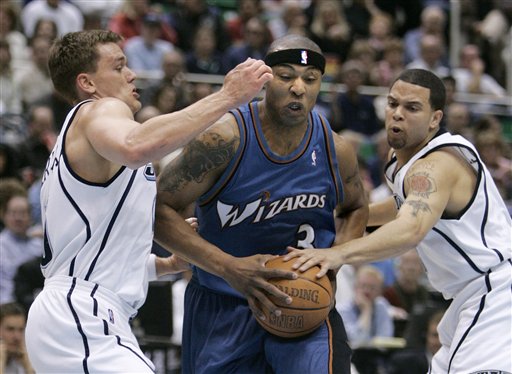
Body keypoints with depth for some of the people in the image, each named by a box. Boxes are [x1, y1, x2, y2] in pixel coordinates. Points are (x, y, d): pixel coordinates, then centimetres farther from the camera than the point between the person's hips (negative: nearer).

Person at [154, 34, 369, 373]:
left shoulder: (335, 150, -5)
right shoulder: (225, 139, -19)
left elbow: (355, 209, 16)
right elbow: (159, 209, -16)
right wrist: (229, 267, -25)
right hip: (222, 304, -1)